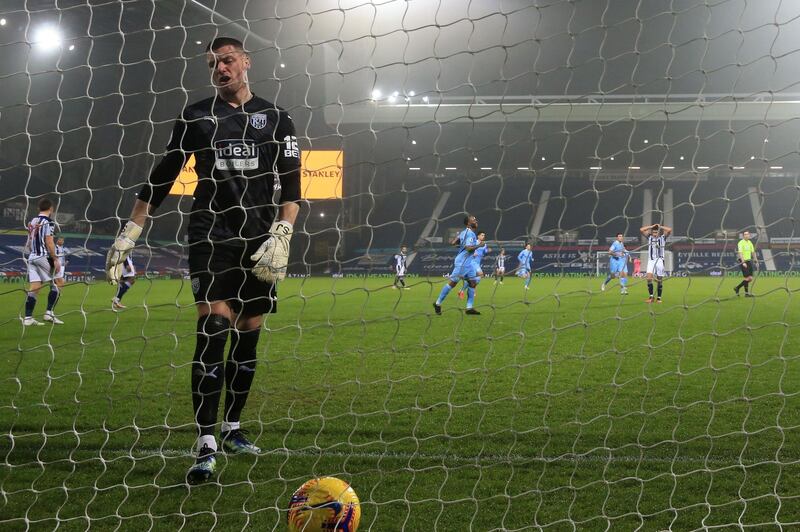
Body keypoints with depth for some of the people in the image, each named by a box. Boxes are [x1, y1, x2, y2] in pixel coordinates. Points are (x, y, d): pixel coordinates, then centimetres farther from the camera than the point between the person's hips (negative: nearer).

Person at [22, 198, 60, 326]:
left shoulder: (32, 221, 15)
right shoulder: (48, 222, -7)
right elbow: (49, 242, -14)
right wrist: (55, 259, -14)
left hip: (32, 257, 7)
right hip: (44, 257, -7)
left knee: (33, 289, 3)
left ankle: (28, 317, -4)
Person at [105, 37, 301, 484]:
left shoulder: (275, 118, 9)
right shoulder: (197, 117, 9)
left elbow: (291, 183, 4)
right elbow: (161, 178, 12)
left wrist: (282, 234, -10)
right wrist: (130, 234, 7)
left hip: (259, 241, 2)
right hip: (211, 236, -2)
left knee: (248, 337, 7)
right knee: (212, 332, -14)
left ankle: (232, 428, 24)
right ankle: (206, 447, -18)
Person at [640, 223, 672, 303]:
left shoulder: (662, 237, 6)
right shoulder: (649, 237, 10)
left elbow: (669, 230, -7)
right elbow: (641, 230, 1)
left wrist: (660, 227, 0)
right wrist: (652, 226, 2)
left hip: (659, 260, -1)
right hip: (651, 260, 1)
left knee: (660, 280, 0)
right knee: (649, 277, -16)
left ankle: (659, 298, 8)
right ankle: (651, 296, -11)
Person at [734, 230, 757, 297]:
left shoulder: (750, 242, 13)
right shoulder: (741, 243, -10)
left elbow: (753, 252, 19)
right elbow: (740, 253, -18)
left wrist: (756, 261, 15)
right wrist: (743, 262, -26)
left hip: (749, 261, 8)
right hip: (743, 261, -8)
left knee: (750, 278, 5)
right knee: (747, 278, -7)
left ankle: (737, 288, 19)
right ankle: (746, 293, 3)